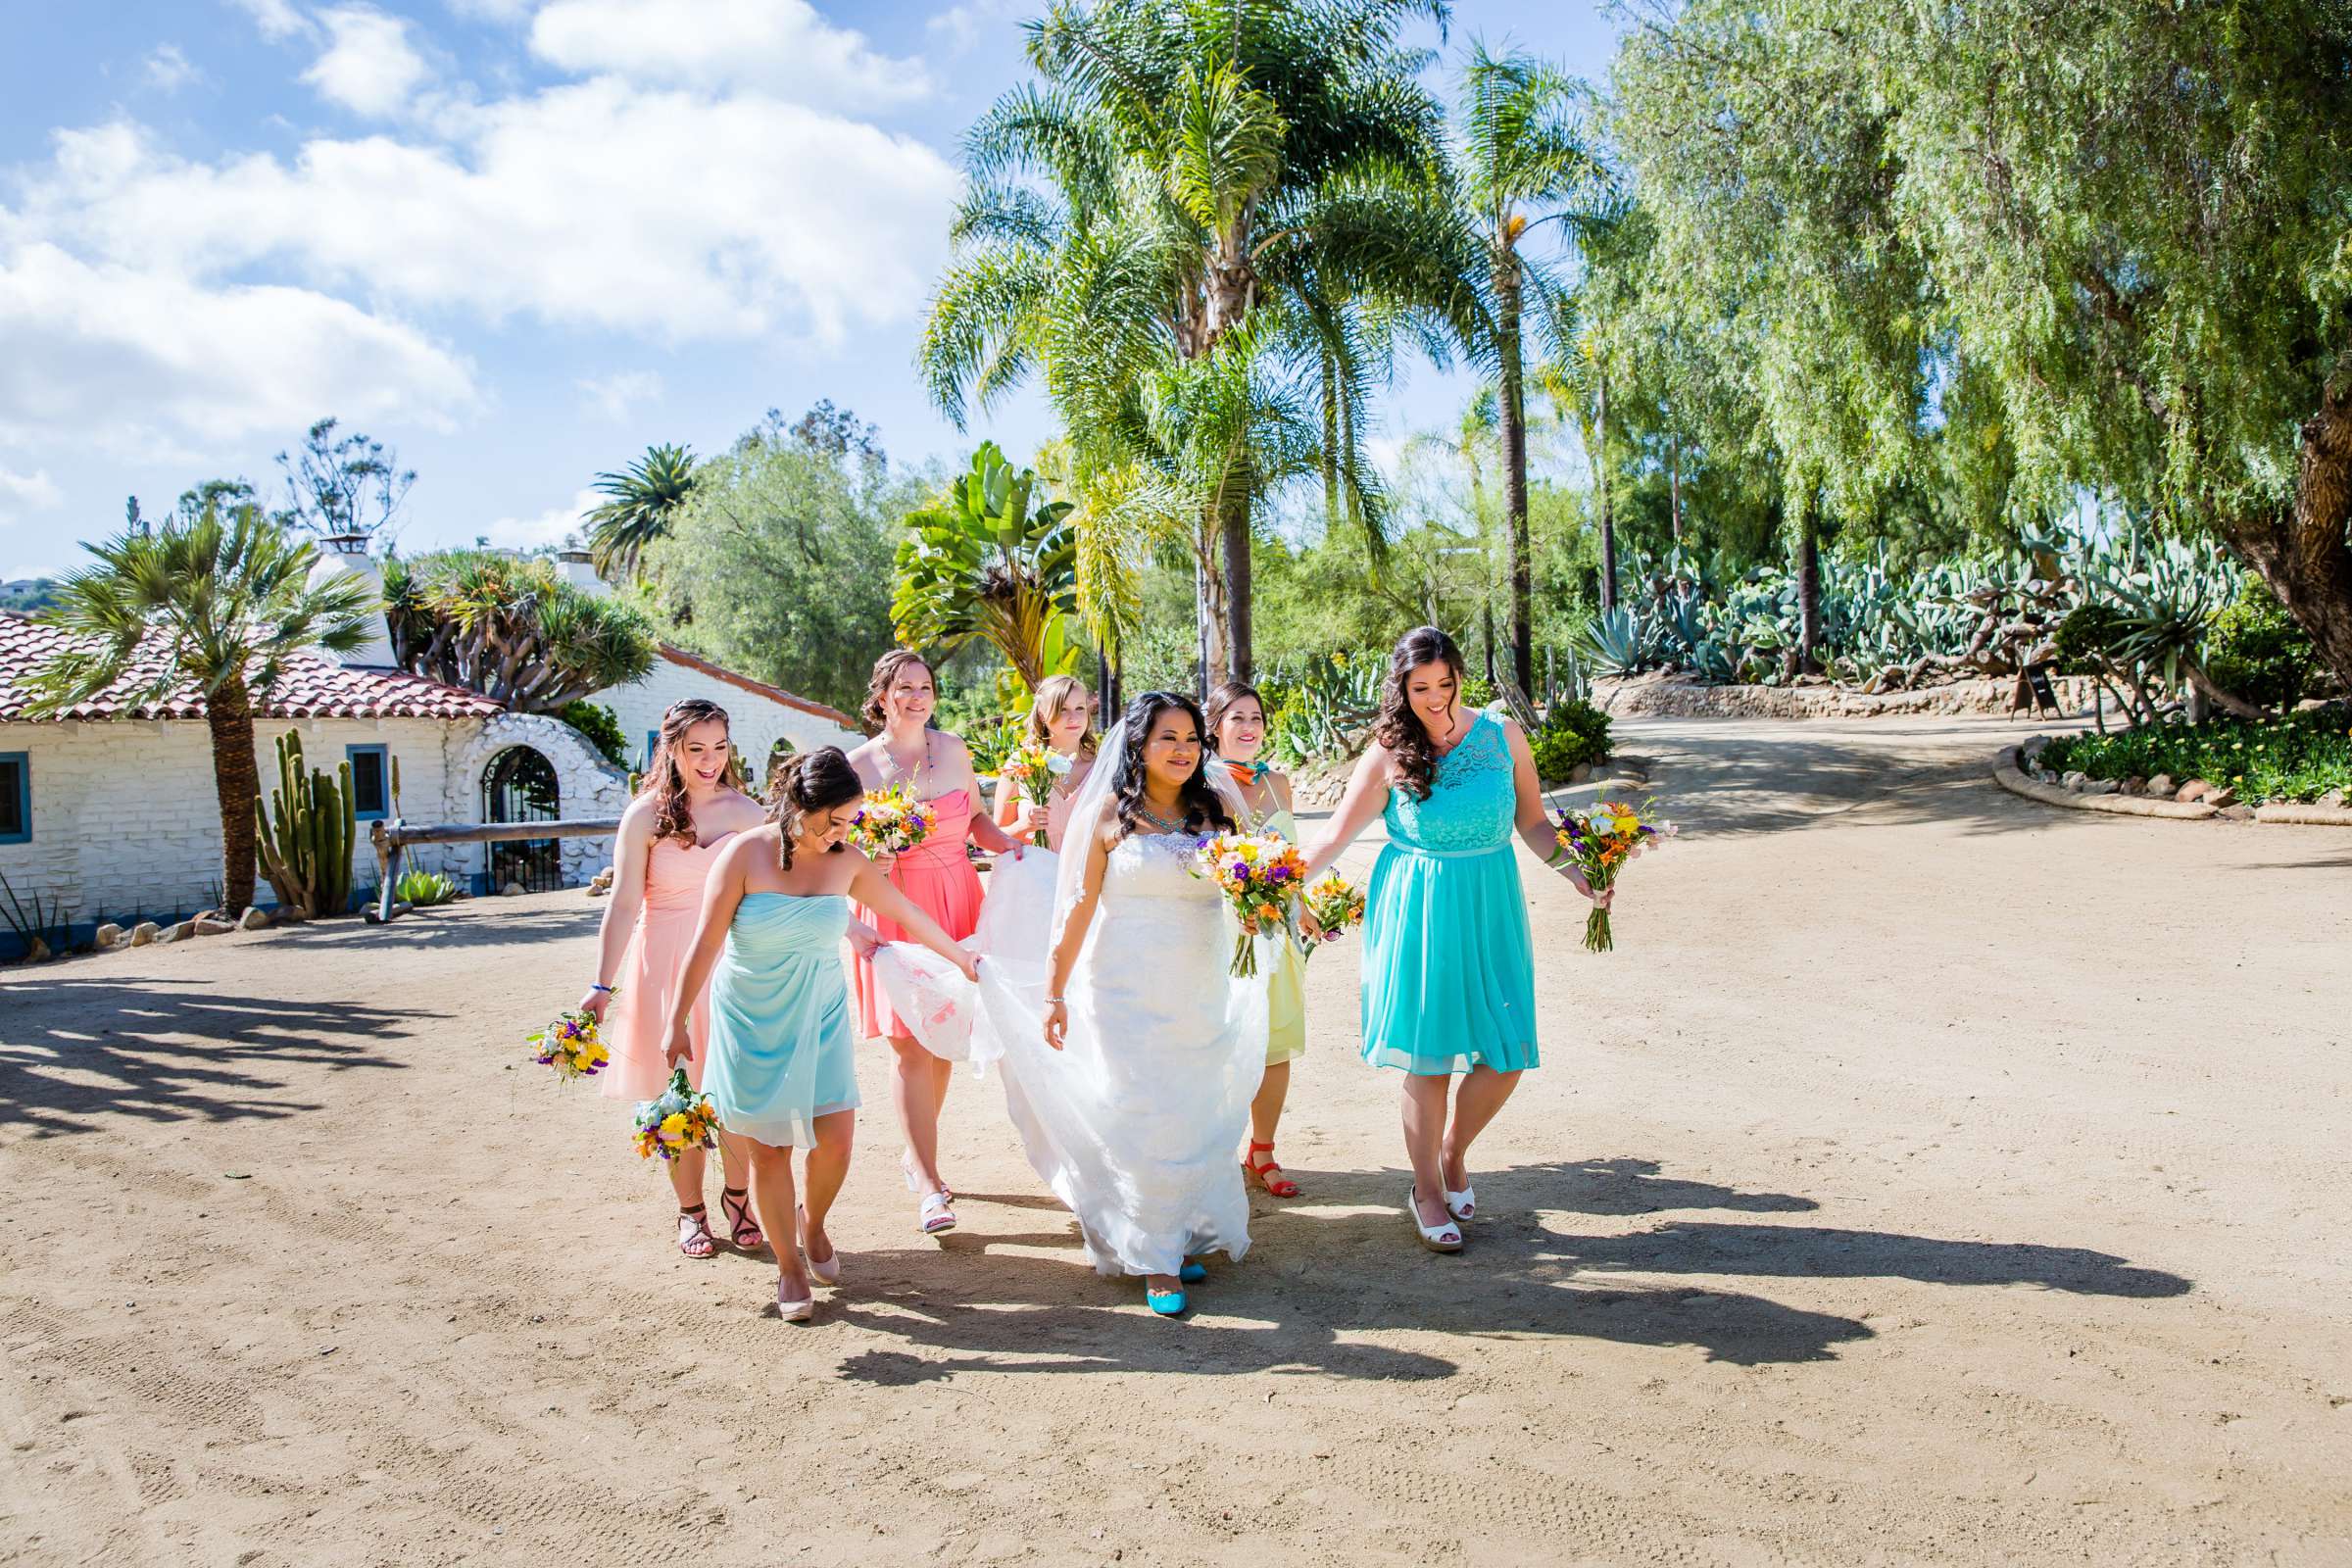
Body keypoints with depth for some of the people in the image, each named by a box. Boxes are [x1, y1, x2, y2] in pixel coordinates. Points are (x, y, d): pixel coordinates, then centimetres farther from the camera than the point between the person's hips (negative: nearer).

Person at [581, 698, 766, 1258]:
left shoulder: (745, 811, 3)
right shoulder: (646, 815, -4)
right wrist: (603, 985, -13)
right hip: (667, 964, -1)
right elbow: (624, 904, -7)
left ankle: (737, 1196, 22)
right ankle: (690, 1210, 21)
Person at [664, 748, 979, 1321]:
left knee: (835, 1135, -4)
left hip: (821, 1016, 3)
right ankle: (789, 1265, 20)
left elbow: (906, 914, 10)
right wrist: (678, 1022, -8)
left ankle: (813, 1224, 28)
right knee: (769, 1146, 1)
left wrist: (963, 960, 18)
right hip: (752, 1020, -2)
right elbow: (706, 942, -10)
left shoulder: (846, 862, -3)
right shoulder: (745, 854, -12)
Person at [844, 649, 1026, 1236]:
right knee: (910, 1044, -6)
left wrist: (1007, 842, -2)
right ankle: (928, 1183, 0)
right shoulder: (859, 763, -3)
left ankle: (916, 1154, 29)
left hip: (956, 900, 4)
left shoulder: (953, 749, 7)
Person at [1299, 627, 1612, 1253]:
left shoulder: (1502, 736, 1)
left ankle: (1453, 1154, 29)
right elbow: (1335, 835, -1)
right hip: (1418, 913, -2)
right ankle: (1427, 1192, 21)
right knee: (1429, 1059, 2)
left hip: (1489, 907, 3)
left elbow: (1533, 824, 9)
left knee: (1506, 1055, 0)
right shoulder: (1389, 754, -5)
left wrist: (1579, 876, -4)